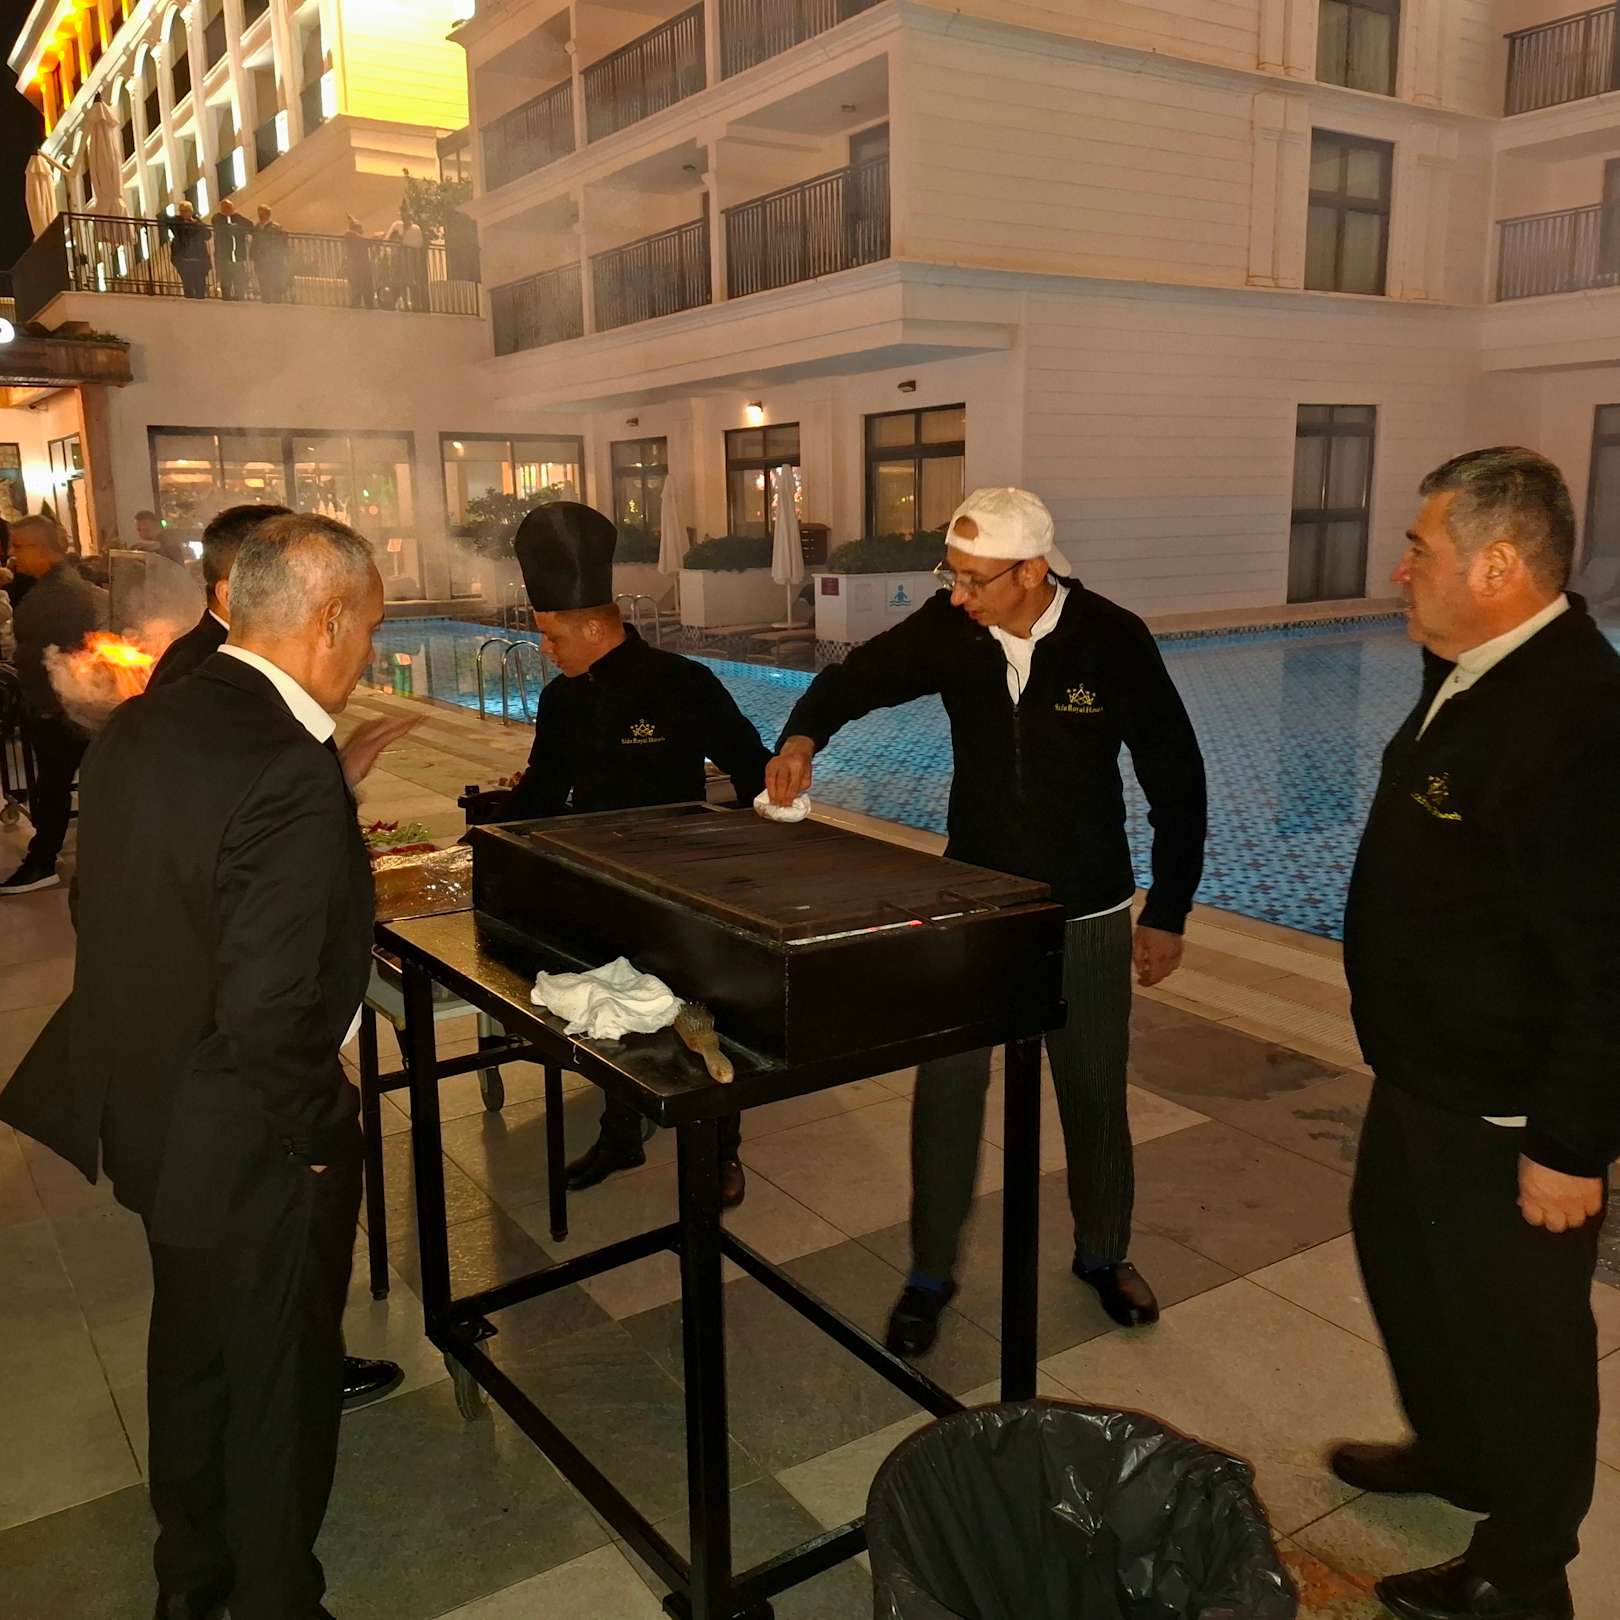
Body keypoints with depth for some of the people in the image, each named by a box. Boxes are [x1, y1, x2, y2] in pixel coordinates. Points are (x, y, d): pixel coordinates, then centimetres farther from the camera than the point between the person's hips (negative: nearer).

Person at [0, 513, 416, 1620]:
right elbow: (267, 1016, -30)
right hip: (251, 1146, -9)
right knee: (279, 1385, 15)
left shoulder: (142, 727, -3)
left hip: (148, 1115, 9)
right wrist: (317, 1134, -14)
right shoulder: (290, 774, -30)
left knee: (192, 1348, 28)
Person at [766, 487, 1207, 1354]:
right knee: (946, 1091, 4)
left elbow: (1176, 779, -7)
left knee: (1094, 1094, 13)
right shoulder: (949, 626, -10)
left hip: (1087, 914, -1)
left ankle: (1104, 1253, 38)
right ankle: (931, 1273, 24)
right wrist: (804, 732, -19)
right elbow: (858, 676, 4)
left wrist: (1168, 914, -4)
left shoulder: (1113, 640, -16)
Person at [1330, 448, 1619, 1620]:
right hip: (1427, 1074, 10)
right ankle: (1454, 1452, 51)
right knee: (1400, 1254, 27)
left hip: (1511, 1114, -10)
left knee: (1517, 1331, 10)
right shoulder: (1479, 679, 4)